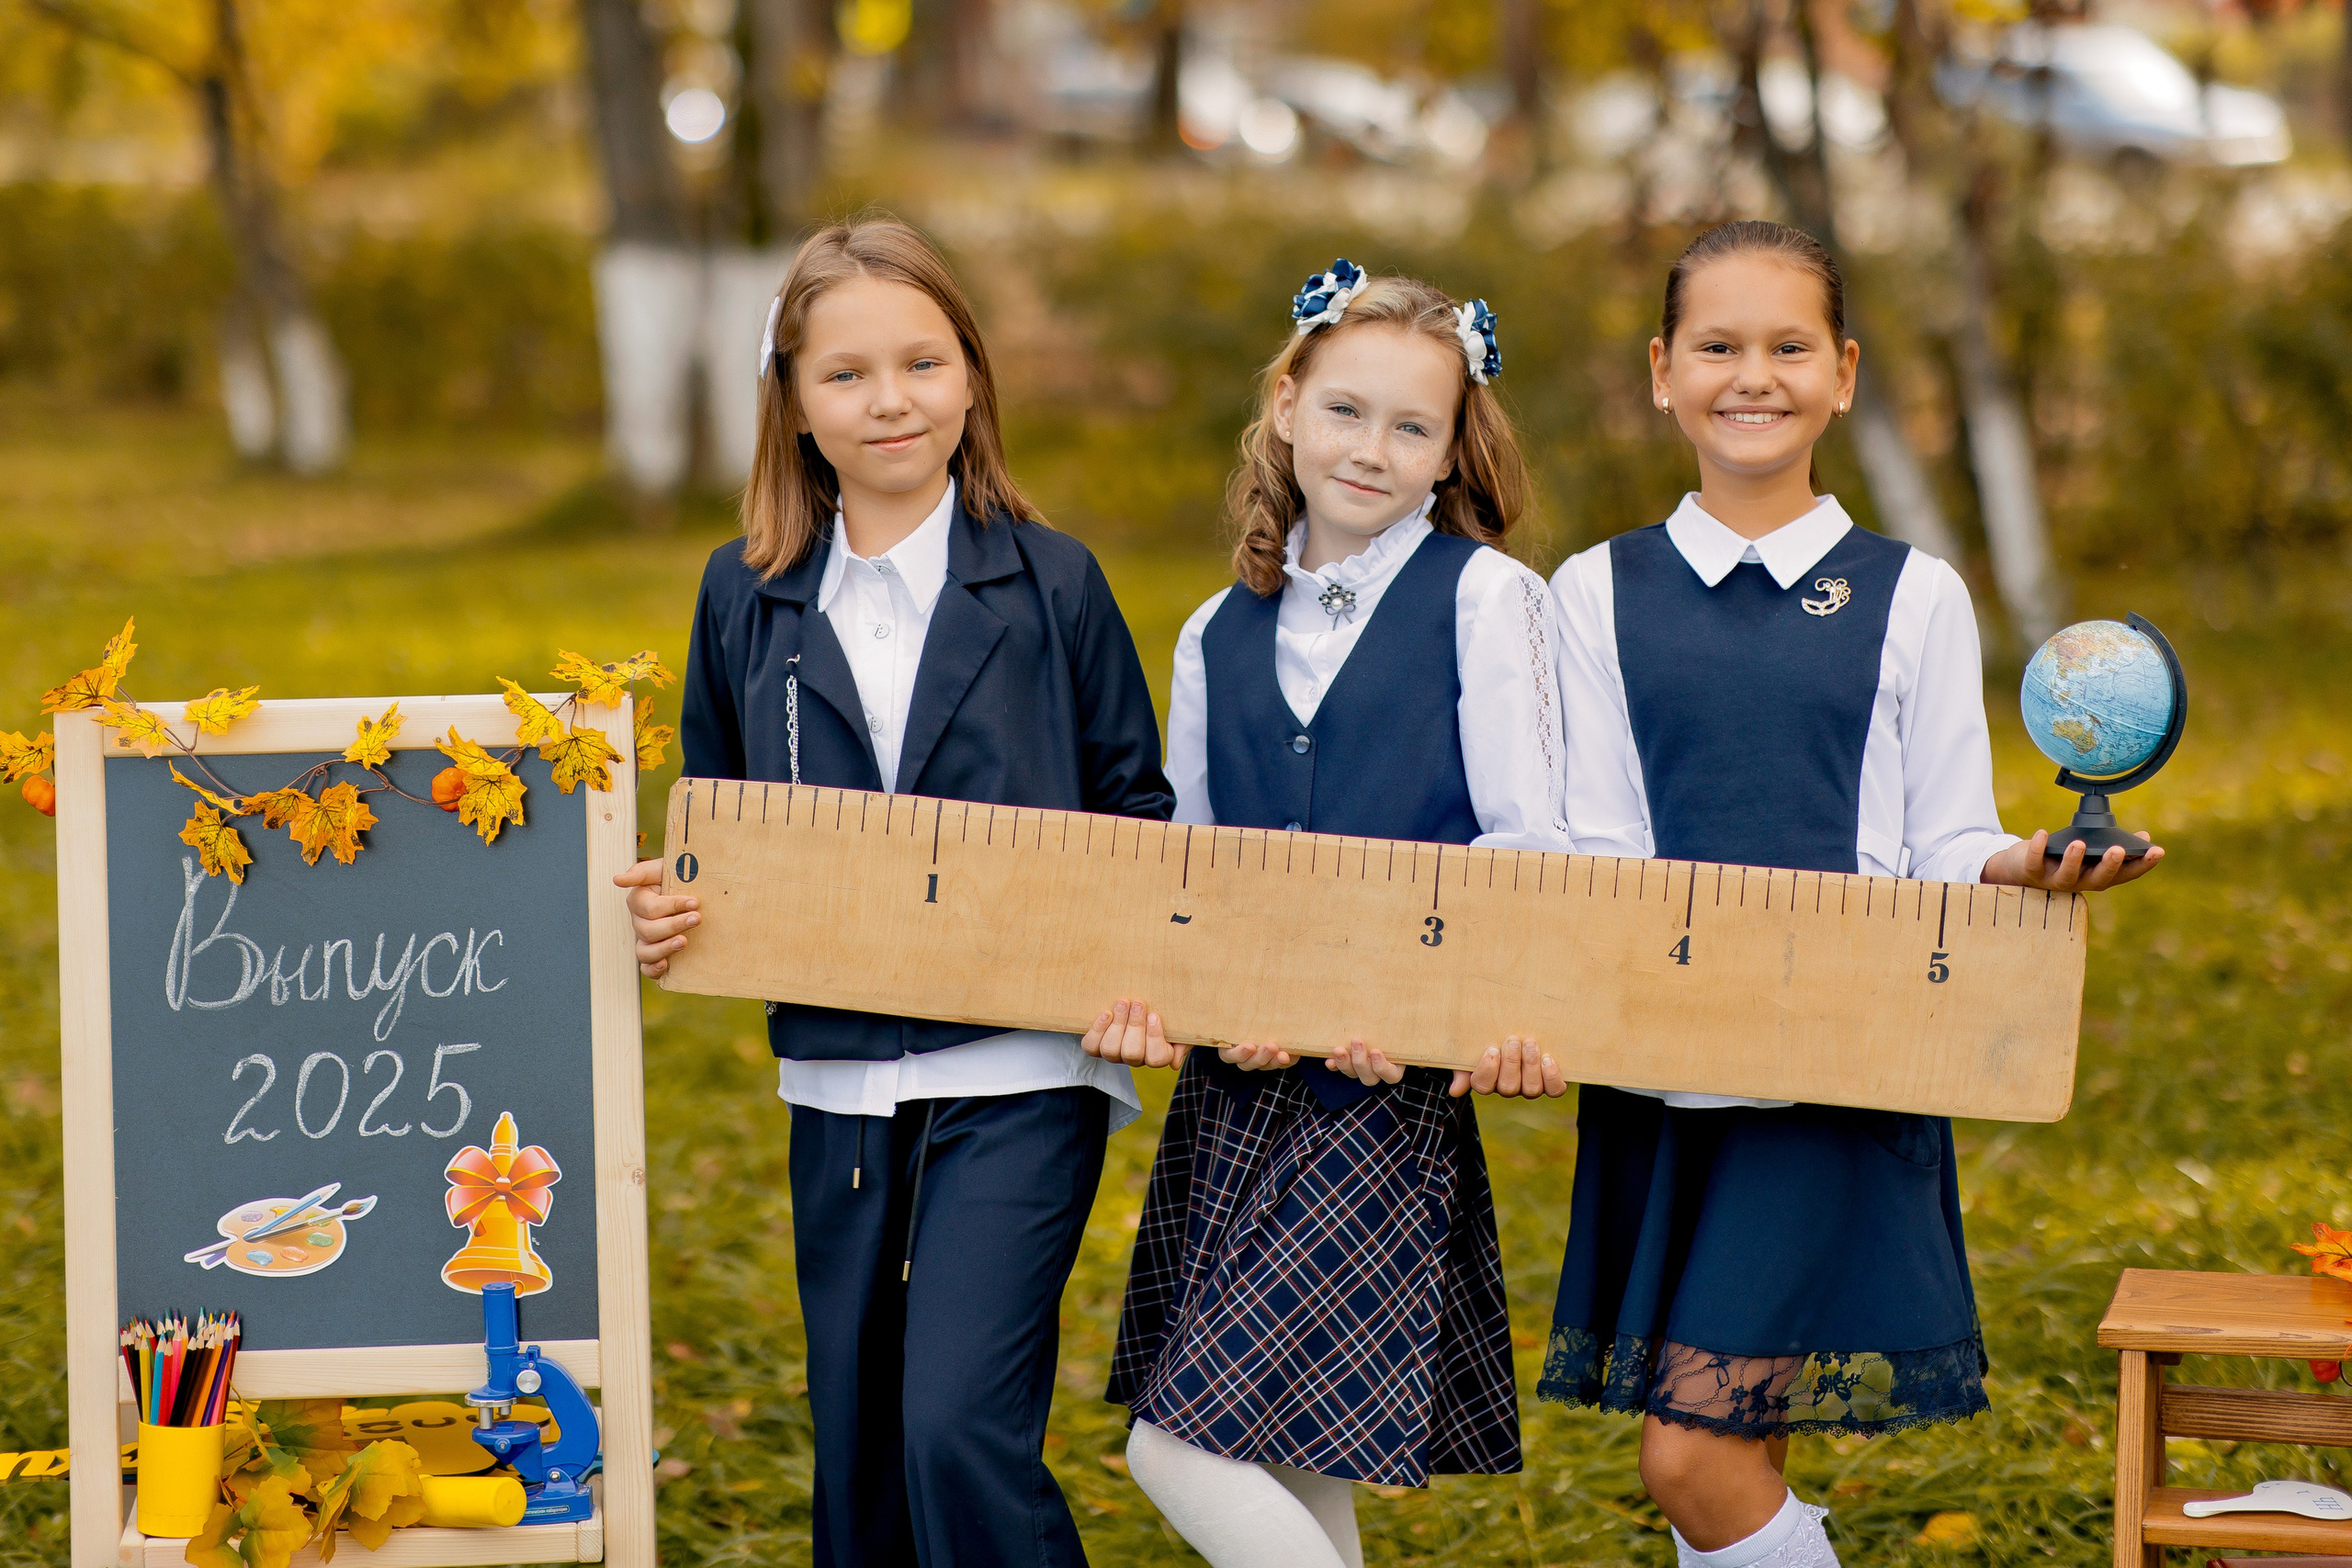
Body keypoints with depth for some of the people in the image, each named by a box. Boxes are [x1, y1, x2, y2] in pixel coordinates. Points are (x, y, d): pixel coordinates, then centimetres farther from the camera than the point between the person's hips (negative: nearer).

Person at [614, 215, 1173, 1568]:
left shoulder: (1052, 584, -2)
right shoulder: (747, 596, 6)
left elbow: (1134, 812, 4)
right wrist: (668, 907, -5)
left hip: (1021, 1074, -4)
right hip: (843, 1083, 4)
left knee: (961, 1430, -15)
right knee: (858, 1452, 11)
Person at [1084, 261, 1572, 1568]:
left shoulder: (1484, 600, -1)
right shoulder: (1221, 638, 13)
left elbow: (1530, 852, -6)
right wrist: (1146, 999, -5)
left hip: (1396, 1089, -5)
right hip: (1235, 1088, 6)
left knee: (1185, 1444, -12)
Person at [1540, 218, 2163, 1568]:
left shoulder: (1912, 598, 5)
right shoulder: (1599, 593, 9)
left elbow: (1948, 851, 4)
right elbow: (1592, 848, 4)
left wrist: (2015, 874, -19)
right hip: (1657, 1074, 3)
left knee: (1697, 1456, -12)